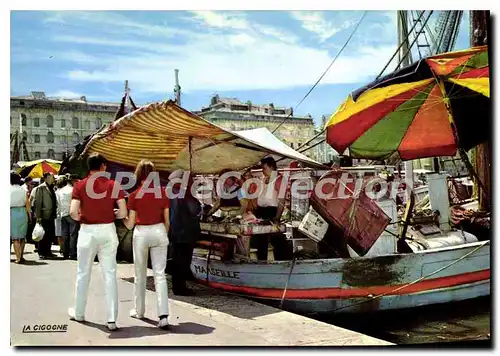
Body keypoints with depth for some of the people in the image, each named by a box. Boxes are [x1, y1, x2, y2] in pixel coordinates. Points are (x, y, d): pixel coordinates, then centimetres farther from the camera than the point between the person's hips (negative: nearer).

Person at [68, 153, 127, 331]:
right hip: (108, 231, 0)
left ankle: (78, 313, 32)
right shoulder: (113, 185, -3)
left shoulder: (80, 185, -4)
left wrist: (81, 218, 7)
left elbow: (73, 212, -14)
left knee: (83, 273, 15)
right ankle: (112, 319, 2)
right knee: (110, 274, 3)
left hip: (88, 231, 0)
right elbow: (123, 213, -8)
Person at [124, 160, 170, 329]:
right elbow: (167, 220, 3)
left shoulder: (134, 195, -7)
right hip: (159, 232, 2)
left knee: (140, 274, 15)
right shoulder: (162, 192, -1)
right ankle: (163, 315, -10)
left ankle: (139, 310, 29)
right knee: (160, 274, 0)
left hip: (141, 233, -1)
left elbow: (130, 224, -4)